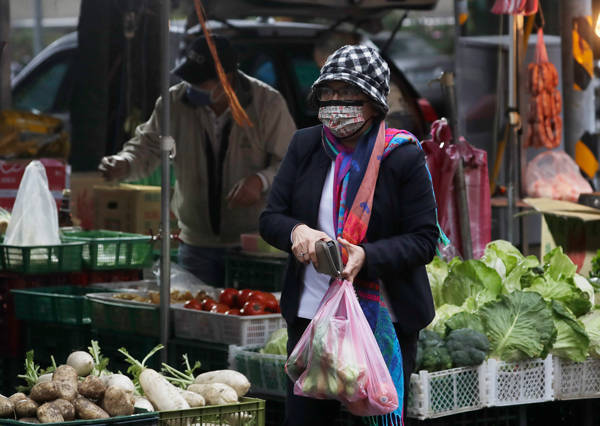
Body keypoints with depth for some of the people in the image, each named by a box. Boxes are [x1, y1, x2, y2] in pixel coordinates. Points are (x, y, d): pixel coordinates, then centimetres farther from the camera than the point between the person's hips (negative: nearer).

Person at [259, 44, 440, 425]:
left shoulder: (404, 157, -7)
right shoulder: (305, 145, 5)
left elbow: (425, 239, -9)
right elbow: (271, 219, 7)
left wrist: (366, 257, -24)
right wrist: (296, 232, -18)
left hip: (387, 321, -3)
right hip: (312, 314, 3)